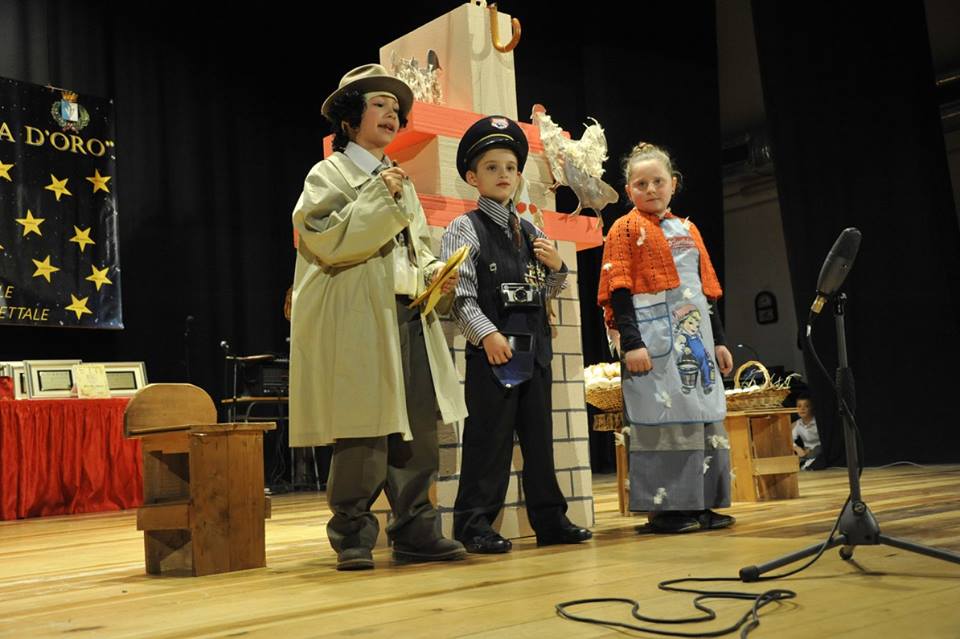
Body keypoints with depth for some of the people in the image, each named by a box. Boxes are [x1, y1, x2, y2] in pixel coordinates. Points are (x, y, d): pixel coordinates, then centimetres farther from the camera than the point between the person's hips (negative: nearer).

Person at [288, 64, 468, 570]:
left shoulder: (400, 181, 22)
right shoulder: (329, 175, 2)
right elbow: (326, 240, -12)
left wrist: (434, 272, 6)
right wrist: (378, 197, -12)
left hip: (409, 318, 7)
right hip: (357, 321, -7)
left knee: (418, 431, 5)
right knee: (363, 433, -8)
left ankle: (415, 530, 14)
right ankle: (353, 537, 5)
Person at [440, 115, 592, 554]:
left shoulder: (531, 233, 16)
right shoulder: (465, 229, -2)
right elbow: (460, 293, -12)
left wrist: (556, 267, 2)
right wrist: (486, 334, -21)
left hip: (536, 348, 6)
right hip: (492, 349, -6)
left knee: (539, 435, 12)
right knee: (489, 437, -5)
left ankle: (549, 519, 21)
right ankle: (474, 523, 4)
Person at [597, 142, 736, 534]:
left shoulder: (688, 230, 18)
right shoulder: (625, 230, 1)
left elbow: (706, 290, 19)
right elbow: (618, 291, -7)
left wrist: (718, 339, 14)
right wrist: (631, 342, -17)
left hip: (695, 335, 6)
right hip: (654, 337, -6)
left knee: (704, 416, 5)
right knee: (661, 419, -7)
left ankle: (701, 504, 13)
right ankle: (663, 507, -1)